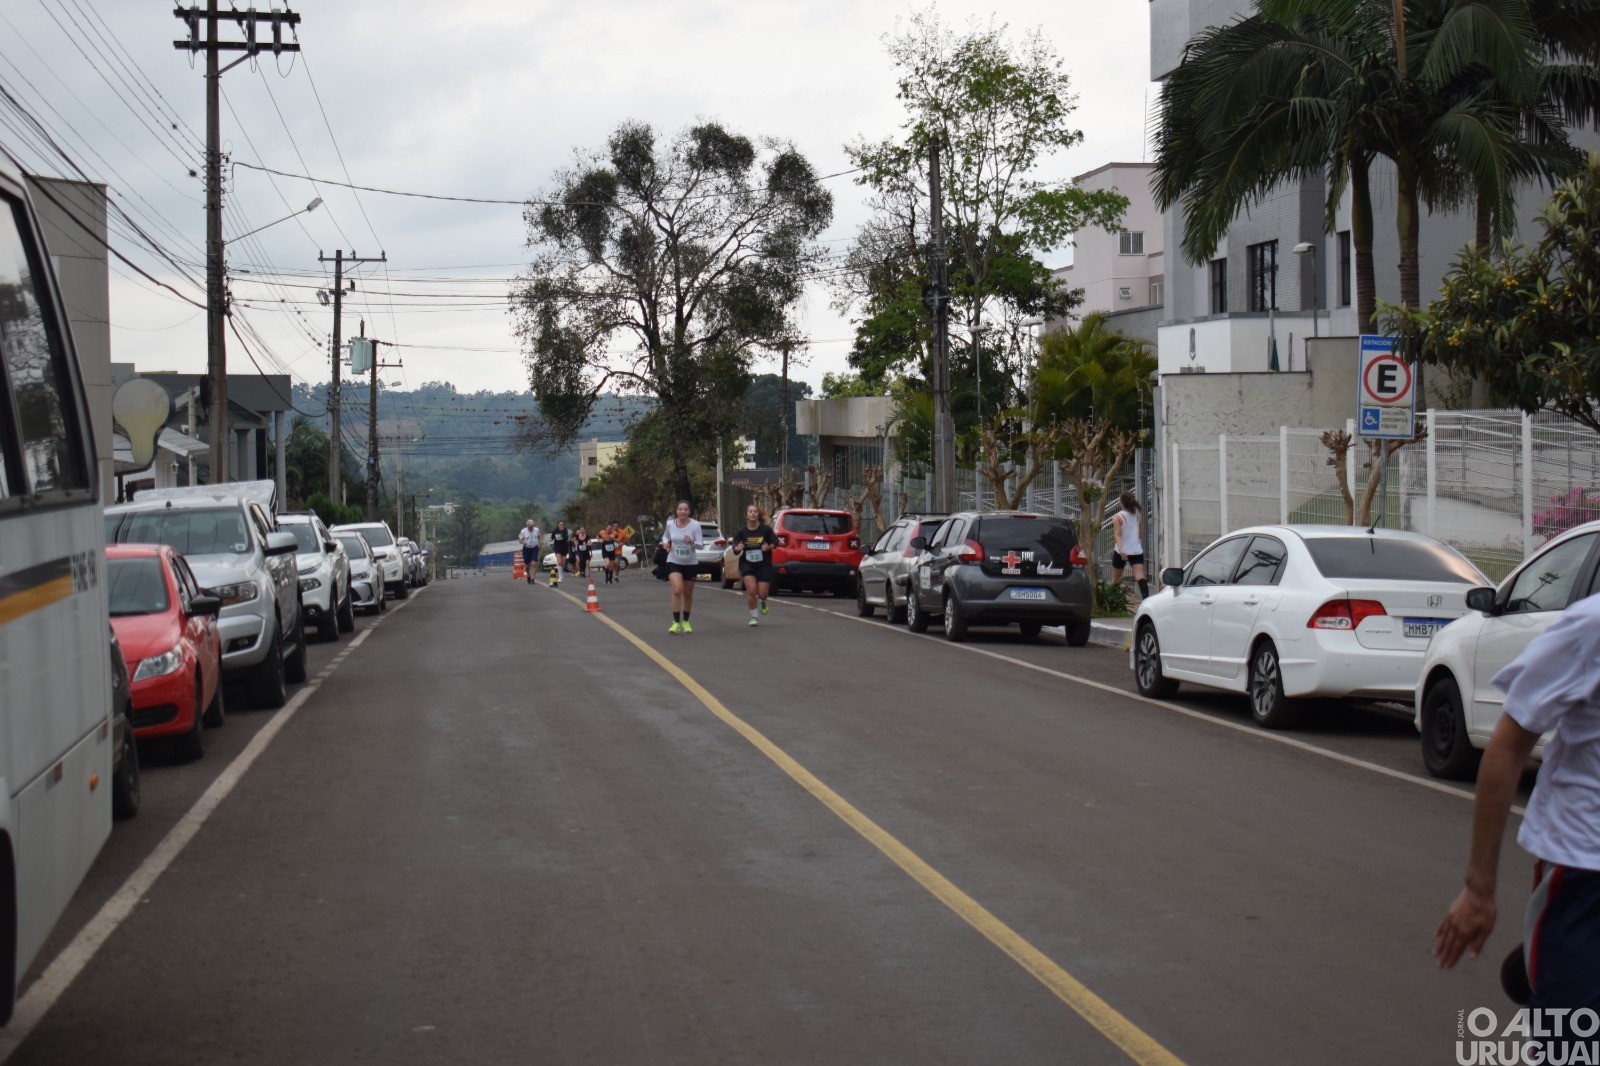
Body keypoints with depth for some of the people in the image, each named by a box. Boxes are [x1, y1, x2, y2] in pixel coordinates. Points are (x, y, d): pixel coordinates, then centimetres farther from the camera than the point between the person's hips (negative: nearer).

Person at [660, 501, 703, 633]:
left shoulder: (695, 525, -11)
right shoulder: (670, 524, -4)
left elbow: (701, 545, -12)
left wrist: (692, 542, -32)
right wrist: (665, 542, -5)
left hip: (691, 563, 0)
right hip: (674, 562, 0)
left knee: (688, 594, 11)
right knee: (677, 589, -21)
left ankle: (685, 621, 32)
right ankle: (676, 622, -15)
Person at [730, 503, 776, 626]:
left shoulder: (766, 529, -6)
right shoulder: (742, 532, -3)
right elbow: (734, 547, 2)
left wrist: (768, 547, -16)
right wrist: (738, 548, -21)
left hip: (764, 565, 0)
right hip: (747, 564, 0)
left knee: (762, 594, -2)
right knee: (751, 590, -15)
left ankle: (763, 602, 39)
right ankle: (753, 617, 3)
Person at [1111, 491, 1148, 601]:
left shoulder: (1117, 517, -5)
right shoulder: (1138, 515, 9)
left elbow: (1118, 534, -17)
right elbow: (1142, 534, 16)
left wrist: (1120, 549, -28)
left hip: (1121, 552, -3)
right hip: (1137, 551, 3)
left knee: (1115, 580, 12)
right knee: (1140, 576, -13)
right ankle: (1146, 597, -33)